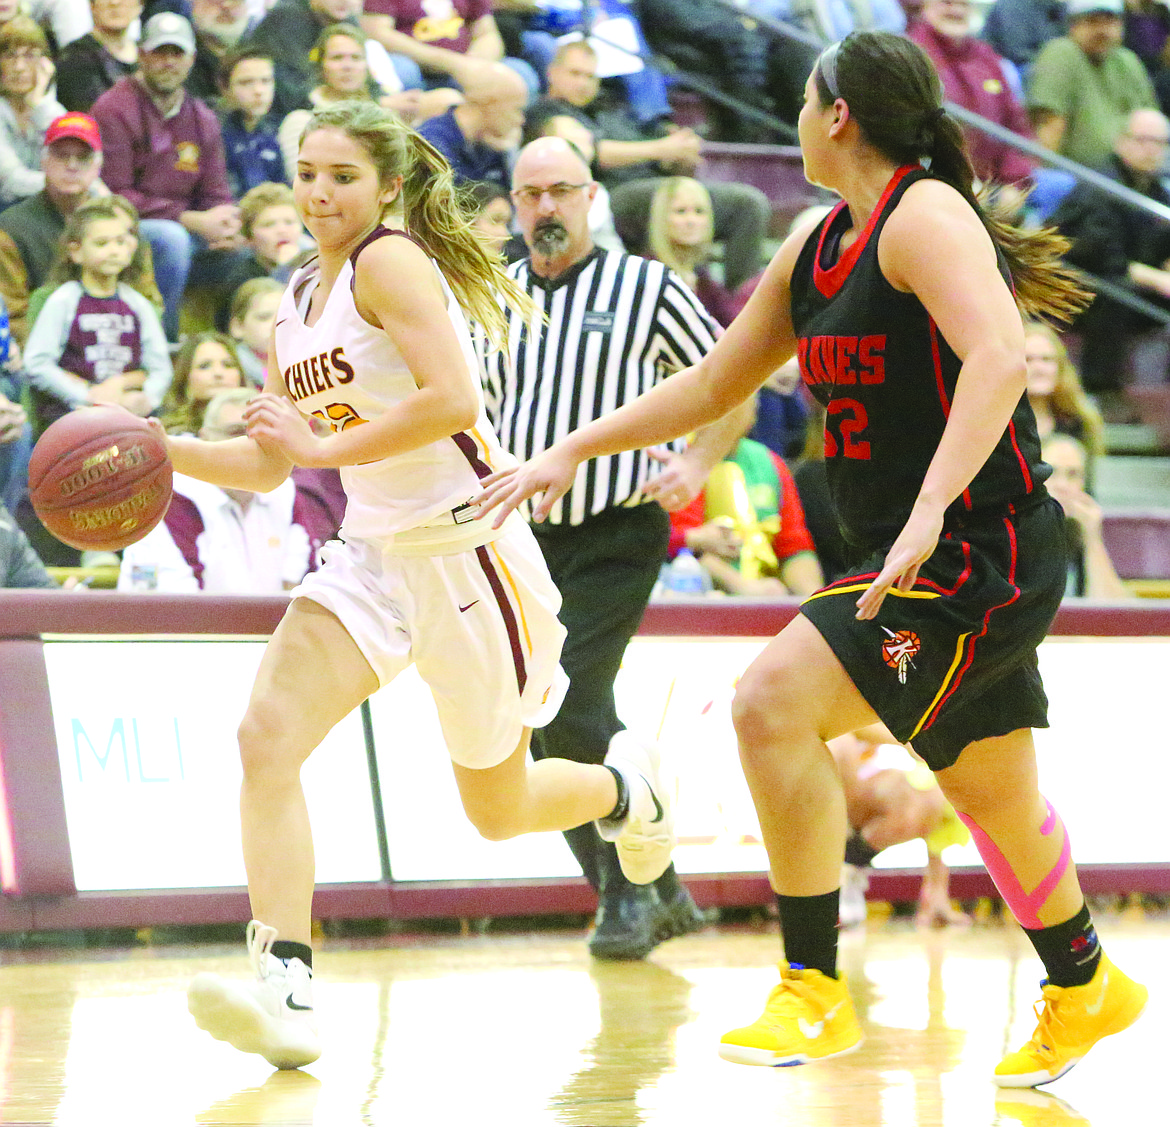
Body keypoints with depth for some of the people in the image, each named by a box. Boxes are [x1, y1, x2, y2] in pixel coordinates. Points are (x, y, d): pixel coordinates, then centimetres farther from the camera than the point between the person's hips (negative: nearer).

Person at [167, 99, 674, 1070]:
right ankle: (286, 990, -23)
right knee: (267, 741, -17)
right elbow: (268, 462, 18)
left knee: (497, 810, 9)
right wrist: (159, 450, 2)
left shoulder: (394, 261, -14)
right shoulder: (297, 304, 11)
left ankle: (632, 792, 43)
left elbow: (453, 400, -27)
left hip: (465, 544, -7)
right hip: (375, 553, 7)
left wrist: (321, 445, -26)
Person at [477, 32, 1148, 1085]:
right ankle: (1083, 990, 40)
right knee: (993, 799, 19)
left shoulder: (926, 217, -15)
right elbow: (712, 384, 21)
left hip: (980, 554, -9)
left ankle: (814, 989, -13)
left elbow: (999, 360, -30)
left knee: (772, 703, -20)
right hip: (913, 563, 9)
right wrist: (571, 453, 16)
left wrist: (929, 512, -39)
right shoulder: (817, 247, 13)